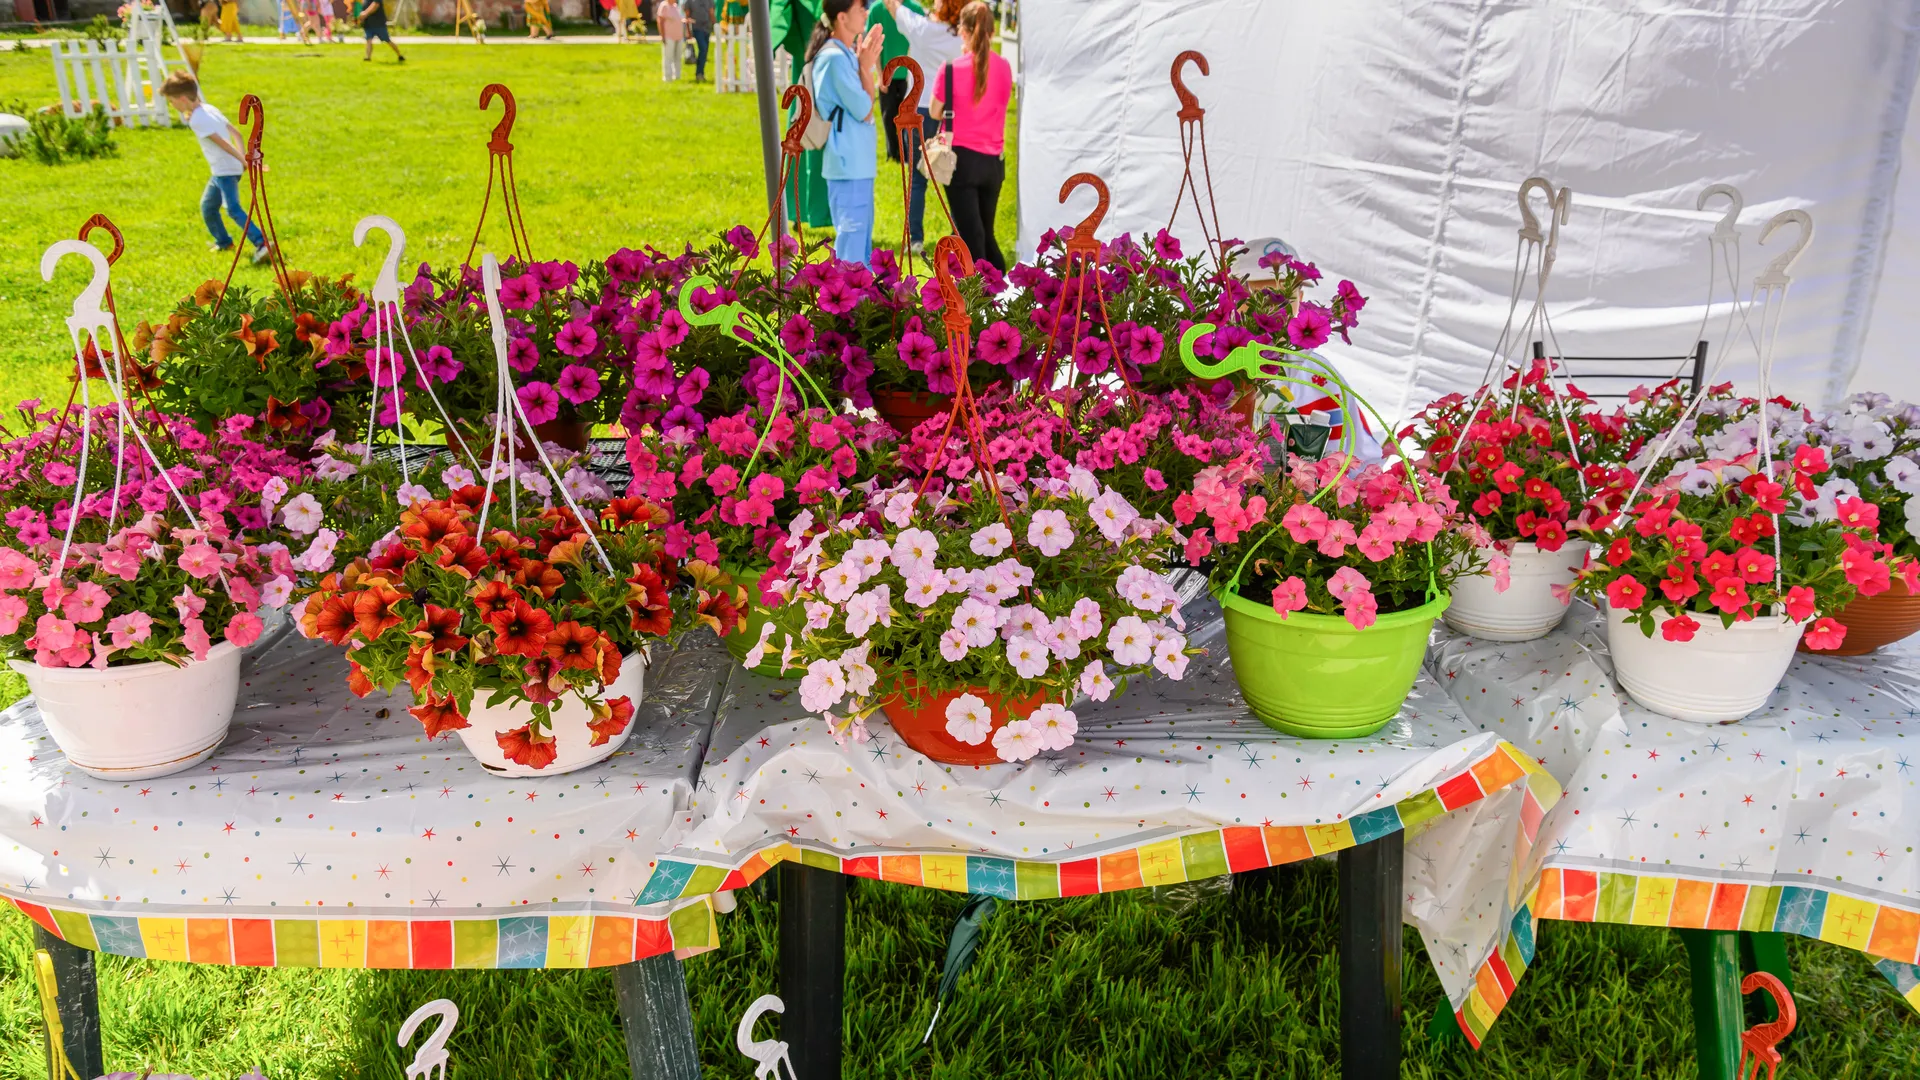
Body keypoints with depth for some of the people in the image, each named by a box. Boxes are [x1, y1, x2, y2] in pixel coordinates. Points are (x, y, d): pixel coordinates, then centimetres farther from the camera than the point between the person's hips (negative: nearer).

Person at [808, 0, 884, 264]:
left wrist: (868, 63, 6)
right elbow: (863, 110, -15)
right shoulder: (835, 57, -17)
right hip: (848, 162, -10)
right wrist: (866, 66, -8)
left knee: (861, 235, 17)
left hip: (858, 161, 10)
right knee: (851, 235, -5)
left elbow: (866, 106, 11)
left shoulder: (848, 54, 12)